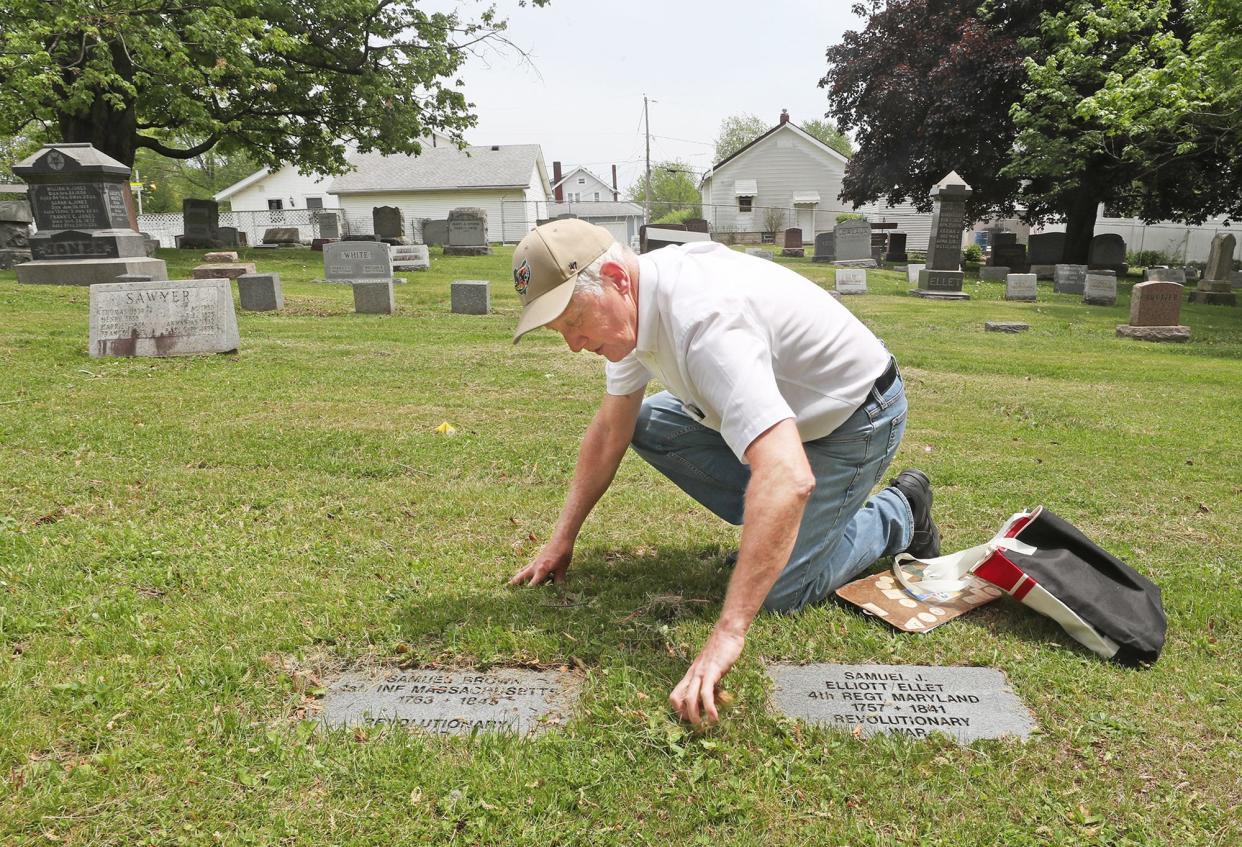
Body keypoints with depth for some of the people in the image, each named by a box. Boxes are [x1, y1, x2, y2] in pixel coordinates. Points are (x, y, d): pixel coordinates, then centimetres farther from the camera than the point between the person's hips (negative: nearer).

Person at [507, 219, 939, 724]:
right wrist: (562, 540, 2)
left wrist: (727, 634, -51)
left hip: (856, 419, -8)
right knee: (645, 424, 0)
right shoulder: (634, 300, -9)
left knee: (777, 592, -12)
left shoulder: (705, 318, -39)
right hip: (787, 403, 8)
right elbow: (610, 429, 2)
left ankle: (898, 515, 13)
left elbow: (789, 478, -49)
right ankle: (770, 524, 12)